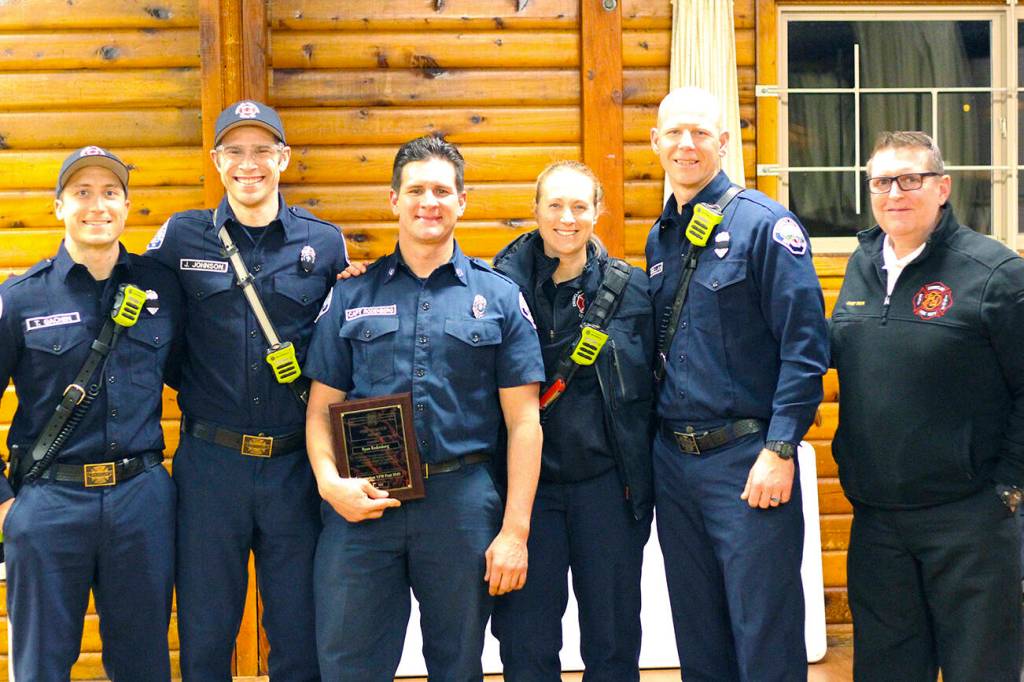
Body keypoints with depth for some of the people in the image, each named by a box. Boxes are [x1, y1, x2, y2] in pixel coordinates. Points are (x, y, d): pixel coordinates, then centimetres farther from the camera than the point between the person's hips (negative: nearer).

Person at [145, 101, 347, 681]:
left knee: (301, 634, 10)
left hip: (296, 462, 0)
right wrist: (188, 383, 4)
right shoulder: (180, 237, 3)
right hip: (210, 460, 0)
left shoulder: (326, 243, 4)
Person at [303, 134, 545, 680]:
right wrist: (330, 482, -12)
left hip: (462, 500, 0)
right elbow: (321, 407, 7)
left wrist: (515, 530, -5)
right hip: (362, 502, 1)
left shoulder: (499, 297, 4)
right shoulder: (353, 295, 7)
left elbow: (523, 421, 1)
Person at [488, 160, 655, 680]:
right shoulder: (505, 283, -1)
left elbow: (647, 388, 7)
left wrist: (641, 481, 4)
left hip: (606, 481, 1)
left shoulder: (630, 287, 3)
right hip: (527, 478, -1)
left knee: (614, 637, 11)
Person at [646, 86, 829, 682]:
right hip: (673, 459, 7)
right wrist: (646, 450, 13)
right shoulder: (661, 237, 12)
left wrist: (779, 451, -19)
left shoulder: (765, 224, -8)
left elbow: (805, 346, -13)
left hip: (746, 458, -6)